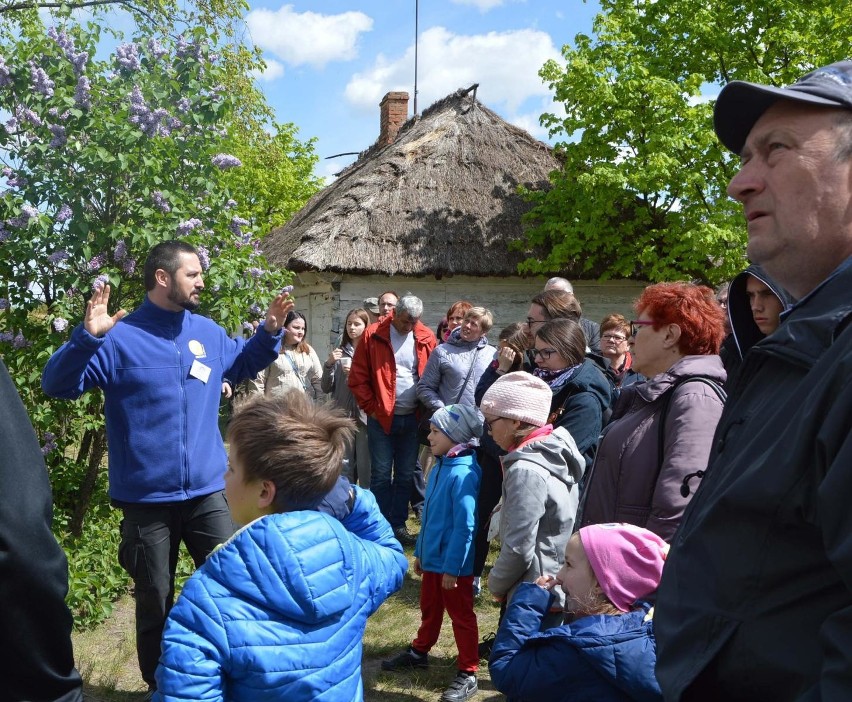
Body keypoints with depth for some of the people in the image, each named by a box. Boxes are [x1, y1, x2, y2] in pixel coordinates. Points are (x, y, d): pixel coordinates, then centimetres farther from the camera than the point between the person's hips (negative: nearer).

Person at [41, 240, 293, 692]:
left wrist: (269, 331, 8)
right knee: (154, 604, 13)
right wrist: (87, 337, -34)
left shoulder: (208, 332, 6)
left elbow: (241, 365, 24)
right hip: (145, 500, -4)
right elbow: (56, 385, -18)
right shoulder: (119, 337, -11)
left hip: (207, 492, 4)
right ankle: (163, 687, 36)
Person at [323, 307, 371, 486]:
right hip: (343, 415, 3)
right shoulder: (340, 352, 10)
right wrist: (329, 364, -6)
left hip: (365, 415, -3)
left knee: (365, 465, 1)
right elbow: (326, 388, 9)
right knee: (344, 466, 9)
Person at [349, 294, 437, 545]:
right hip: (382, 418, -2)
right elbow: (358, 377, -4)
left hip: (412, 419, 2)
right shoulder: (373, 334, -5)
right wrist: (371, 408, -6)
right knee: (382, 474, 4)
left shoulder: (426, 338, 1)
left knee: (405, 475, 10)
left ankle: (399, 524, 21)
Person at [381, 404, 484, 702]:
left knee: (461, 616, 8)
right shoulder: (441, 466, 2)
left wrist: (452, 567, -20)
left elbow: (465, 526, -24)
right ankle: (419, 652, 45)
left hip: (454, 563, -8)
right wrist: (421, 551, 17)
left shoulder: (464, 474, -26)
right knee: (429, 608, 26)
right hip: (433, 557, 8)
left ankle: (468, 674, 23)